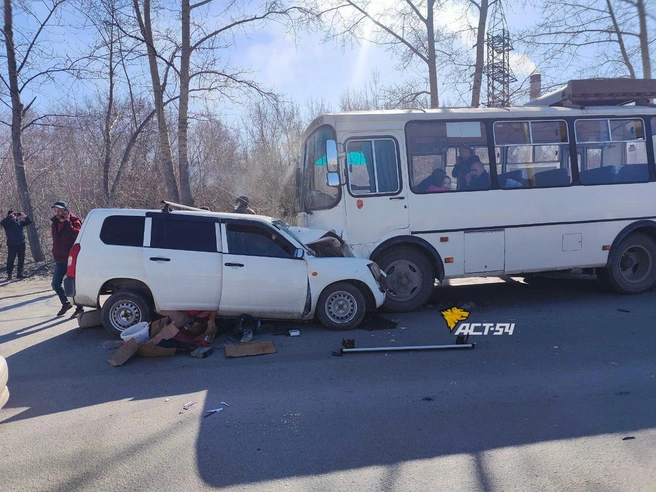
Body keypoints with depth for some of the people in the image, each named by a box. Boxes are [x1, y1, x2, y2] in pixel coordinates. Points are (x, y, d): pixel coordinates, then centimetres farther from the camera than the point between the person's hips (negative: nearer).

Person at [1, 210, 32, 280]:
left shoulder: (19, 221, 11)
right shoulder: (7, 222, -1)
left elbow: (29, 221, 11)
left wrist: (24, 216, -5)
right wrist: (10, 216, -21)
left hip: (21, 243, 5)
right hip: (12, 244, -4)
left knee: (21, 259, 8)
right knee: (11, 260, -1)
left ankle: (19, 273, 17)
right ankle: (9, 274, 5)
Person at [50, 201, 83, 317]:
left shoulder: (73, 220, -9)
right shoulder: (55, 222, 11)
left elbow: (77, 234, -28)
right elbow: (56, 240, 20)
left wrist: (67, 222, -26)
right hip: (60, 260, 7)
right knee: (55, 284, 12)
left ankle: (80, 308, 11)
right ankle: (66, 303, 32)